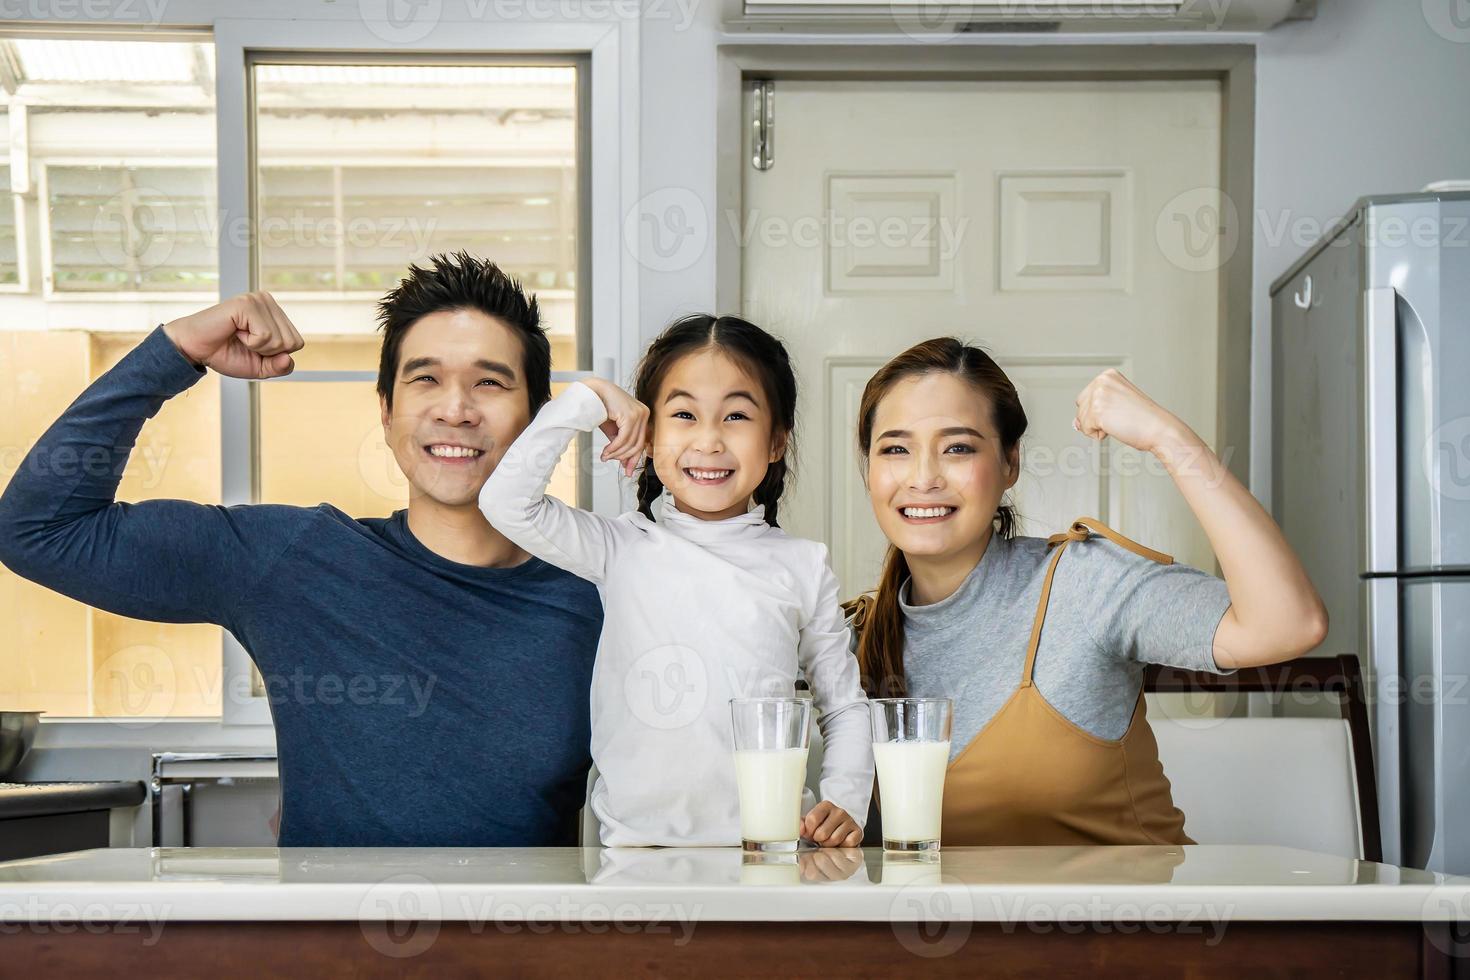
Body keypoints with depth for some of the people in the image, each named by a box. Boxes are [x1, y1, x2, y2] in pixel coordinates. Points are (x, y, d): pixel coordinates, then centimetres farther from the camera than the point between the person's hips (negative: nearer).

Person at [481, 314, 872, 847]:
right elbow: (508, 502, -9)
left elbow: (845, 707, 16)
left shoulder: (802, 566, 9)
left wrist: (844, 804, 0)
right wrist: (587, 399, 0)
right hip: (638, 842, -1)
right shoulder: (623, 550, 5)